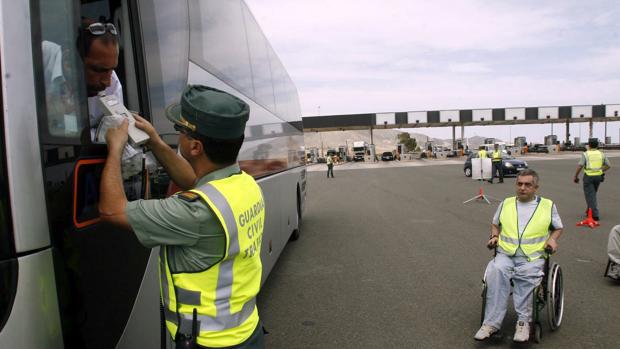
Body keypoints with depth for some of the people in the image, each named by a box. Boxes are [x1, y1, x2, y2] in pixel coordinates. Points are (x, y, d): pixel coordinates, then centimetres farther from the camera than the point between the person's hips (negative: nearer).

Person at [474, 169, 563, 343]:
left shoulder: (548, 205, 13)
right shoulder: (506, 204, 19)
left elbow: (558, 228, 22)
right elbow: (495, 224, 31)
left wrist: (552, 238, 1)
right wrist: (494, 236, 11)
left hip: (532, 257, -1)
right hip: (505, 254, 2)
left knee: (526, 277, -35)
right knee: (496, 271, -32)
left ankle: (523, 320, -24)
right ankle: (491, 322, -30)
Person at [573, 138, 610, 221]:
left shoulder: (585, 154, -7)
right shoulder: (601, 154, 6)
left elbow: (580, 166, -15)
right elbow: (608, 165, 6)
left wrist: (575, 176, -6)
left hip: (588, 177, -5)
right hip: (598, 176, 5)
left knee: (590, 195, -2)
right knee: (593, 194, 22)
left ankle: (595, 215, -8)